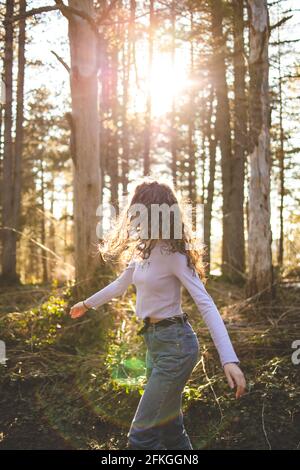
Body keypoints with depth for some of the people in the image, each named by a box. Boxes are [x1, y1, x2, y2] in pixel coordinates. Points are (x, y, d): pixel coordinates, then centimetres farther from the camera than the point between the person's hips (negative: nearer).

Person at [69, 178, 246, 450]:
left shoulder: (172, 254, -17)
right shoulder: (145, 249, 8)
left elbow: (206, 305, -25)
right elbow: (121, 283, 26)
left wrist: (230, 359, -35)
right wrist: (88, 304, 40)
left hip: (175, 344, -9)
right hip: (155, 342, 9)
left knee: (141, 436, -7)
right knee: (171, 429, 16)